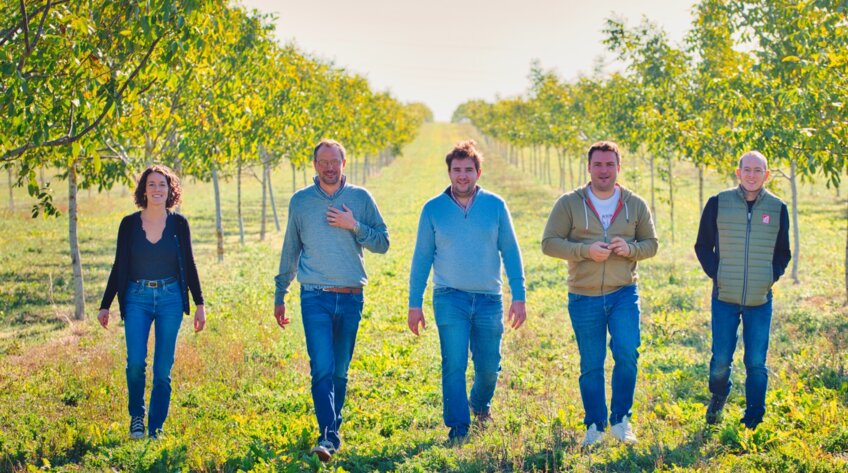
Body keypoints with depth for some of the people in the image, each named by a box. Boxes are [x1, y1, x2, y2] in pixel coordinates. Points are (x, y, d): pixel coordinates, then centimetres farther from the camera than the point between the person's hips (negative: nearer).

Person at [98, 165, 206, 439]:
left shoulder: (178, 223, 3)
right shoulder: (129, 224, 2)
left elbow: (189, 264, 8)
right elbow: (119, 266, 8)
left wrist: (200, 304, 5)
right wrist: (105, 305, 7)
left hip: (170, 299, 0)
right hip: (137, 298, 0)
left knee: (163, 369, 1)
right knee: (136, 362, -15)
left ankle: (156, 428, 12)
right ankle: (136, 416, 10)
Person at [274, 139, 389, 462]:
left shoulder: (360, 198, 5)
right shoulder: (300, 201, 6)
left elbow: (382, 243, 5)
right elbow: (290, 251, 14)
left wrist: (354, 226, -11)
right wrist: (279, 296, 16)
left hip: (351, 298, 1)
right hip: (315, 297, -1)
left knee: (340, 372, 9)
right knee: (322, 369, -13)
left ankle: (333, 431, 23)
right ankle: (327, 436, -18)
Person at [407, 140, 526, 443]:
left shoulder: (495, 205, 2)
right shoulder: (433, 209, 1)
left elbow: (510, 252, 4)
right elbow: (422, 258, 4)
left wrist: (519, 297, -2)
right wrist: (414, 304, 2)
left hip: (489, 299, 1)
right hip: (450, 298, -1)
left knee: (489, 366, 9)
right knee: (454, 365, -9)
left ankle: (480, 403, 39)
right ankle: (458, 429, 1)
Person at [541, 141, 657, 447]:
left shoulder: (635, 205, 5)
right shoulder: (570, 203, -1)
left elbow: (651, 244, 9)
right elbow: (549, 243, -5)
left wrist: (630, 249, -13)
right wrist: (585, 251, -18)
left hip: (624, 294, 1)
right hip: (584, 297, 0)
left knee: (627, 354, -13)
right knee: (591, 365, 7)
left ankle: (621, 420, 6)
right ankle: (595, 427, 20)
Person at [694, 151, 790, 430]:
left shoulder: (777, 209, 4)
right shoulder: (718, 204, 0)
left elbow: (783, 253, 14)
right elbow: (703, 246, 7)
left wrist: (772, 276, -1)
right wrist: (715, 274, -5)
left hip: (761, 301, 1)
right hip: (725, 299, -1)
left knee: (756, 363, 4)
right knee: (721, 360, 2)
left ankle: (754, 418, 17)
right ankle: (718, 398, 32)